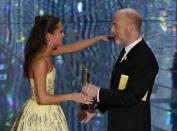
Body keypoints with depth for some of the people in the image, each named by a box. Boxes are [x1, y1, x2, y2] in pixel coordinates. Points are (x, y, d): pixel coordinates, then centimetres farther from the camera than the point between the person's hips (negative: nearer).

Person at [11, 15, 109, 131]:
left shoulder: (45, 52, 1)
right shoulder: (40, 61, -23)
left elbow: (73, 47, 14)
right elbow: (42, 98, -23)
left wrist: (99, 38, 17)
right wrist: (71, 97, -16)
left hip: (47, 113, 9)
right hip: (41, 116, -9)